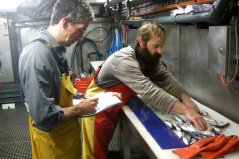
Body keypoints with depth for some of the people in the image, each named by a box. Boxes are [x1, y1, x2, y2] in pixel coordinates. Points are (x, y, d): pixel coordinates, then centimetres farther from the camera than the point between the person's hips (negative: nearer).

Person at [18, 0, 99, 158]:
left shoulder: (56, 50, 0)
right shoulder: (37, 55, -29)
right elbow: (44, 116, -30)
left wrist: (78, 98, 1)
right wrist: (80, 109, -18)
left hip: (66, 132, 8)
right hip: (53, 141, -8)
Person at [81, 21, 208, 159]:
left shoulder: (151, 57, -5)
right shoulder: (124, 60, -33)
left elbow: (166, 79, -12)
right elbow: (149, 91, -42)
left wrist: (186, 98, -29)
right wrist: (185, 110, -46)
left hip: (114, 106, 7)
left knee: (105, 147, 20)